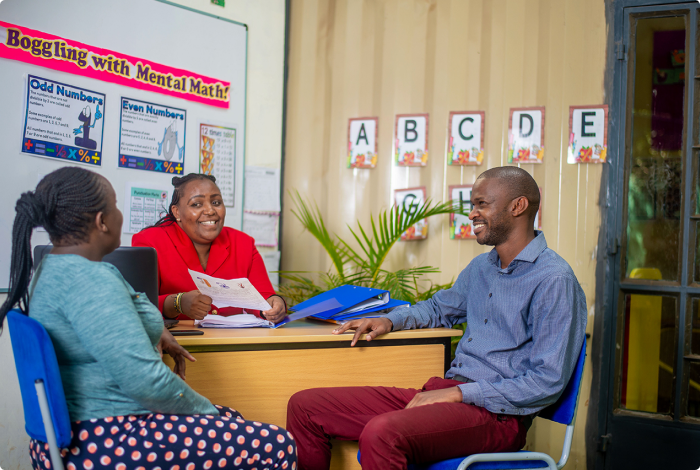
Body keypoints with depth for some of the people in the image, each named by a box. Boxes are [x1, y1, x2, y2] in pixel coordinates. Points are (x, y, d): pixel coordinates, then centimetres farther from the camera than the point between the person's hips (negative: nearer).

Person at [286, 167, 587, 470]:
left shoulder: (554, 280, -10)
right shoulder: (481, 267, 17)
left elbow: (549, 381, -15)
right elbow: (440, 308, 36)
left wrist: (459, 393, -17)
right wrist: (390, 321, 15)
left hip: (495, 414, -8)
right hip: (444, 391, 8)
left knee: (381, 433, -37)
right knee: (304, 407, -4)